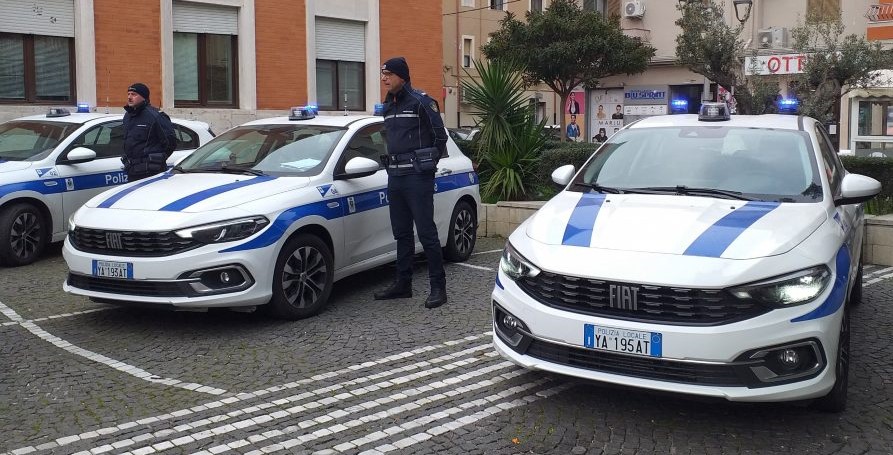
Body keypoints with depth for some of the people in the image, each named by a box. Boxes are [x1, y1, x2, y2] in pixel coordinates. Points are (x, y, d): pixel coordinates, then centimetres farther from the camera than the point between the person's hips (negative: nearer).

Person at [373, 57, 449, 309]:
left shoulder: (421, 102, -8)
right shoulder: (388, 106, 16)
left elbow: (440, 136, -6)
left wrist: (428, 163, -1)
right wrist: (394, 162, 14)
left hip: (417, 177, -8)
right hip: (395, 176, 8)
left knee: (426, 232, -7)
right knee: (401, 233, 13)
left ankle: (438, 287, -2)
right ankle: (402, 283, 22)